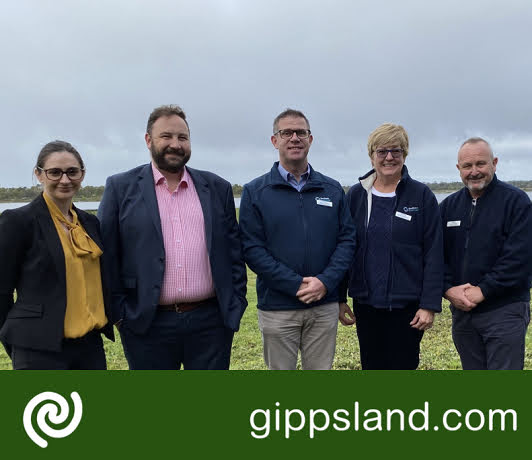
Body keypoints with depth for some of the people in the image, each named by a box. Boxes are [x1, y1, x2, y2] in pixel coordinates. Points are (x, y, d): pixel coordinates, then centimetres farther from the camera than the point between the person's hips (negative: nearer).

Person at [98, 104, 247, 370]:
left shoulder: (217, 188, 8)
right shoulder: (121, 188, 2)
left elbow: (233, 252, 9)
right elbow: (107, 256, 1)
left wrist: (236, 306, 2)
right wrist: (118, 313, -4)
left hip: (211, 321, 2)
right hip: (147, 324, -1)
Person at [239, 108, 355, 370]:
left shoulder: (333, 190, 7)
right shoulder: (255, 192, -2)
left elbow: (346, 239, 4)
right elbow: (252, 248, -8)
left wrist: (326, 282, -13)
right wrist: (296, 285, -16)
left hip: (325, 305, 2)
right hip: (277, 307, -2)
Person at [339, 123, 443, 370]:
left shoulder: (421, 196, -3)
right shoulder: (356, 195, 4)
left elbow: (434, 255, -4)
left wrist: (430, 304, -9)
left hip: (407, 304, -2)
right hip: (366, 304, 3)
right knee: (371, 365, 13)